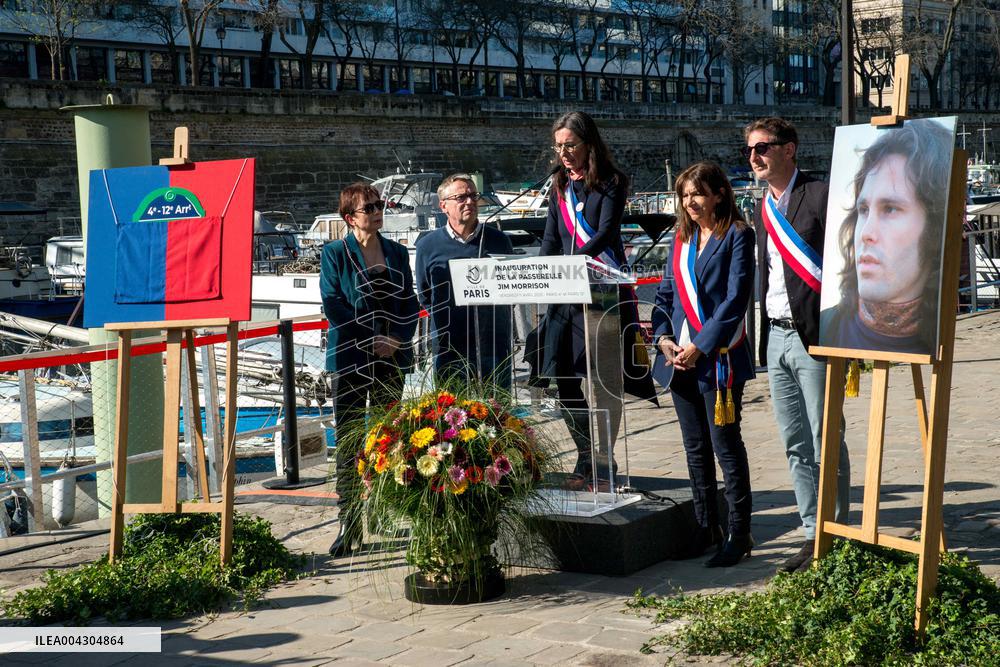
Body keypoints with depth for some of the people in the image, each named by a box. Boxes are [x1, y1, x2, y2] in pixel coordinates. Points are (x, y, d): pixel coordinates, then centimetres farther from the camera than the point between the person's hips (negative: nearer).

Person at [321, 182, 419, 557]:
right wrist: (372, 340, -13)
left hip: (392, 358, 4)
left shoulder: (397, 253, 11)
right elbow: (332, 304, -8)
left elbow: (410, 303, 10)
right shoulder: (335, 253, 0)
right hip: (351, 357, -3)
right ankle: (349, 526, -2)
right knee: (349, 442, -4)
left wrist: (397, 340, -7)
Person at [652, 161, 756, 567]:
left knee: (726, 446, -1)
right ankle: (706, 529, 23)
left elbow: (736, 298, -12)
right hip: (682, 360, 7)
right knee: (695, 448, 12)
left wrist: (701, 346, -16)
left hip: (718, 358, -7)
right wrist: (663, 337, 0)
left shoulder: (737, 235, -5)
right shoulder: (682, 238, 15)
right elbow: (666, 292, 17)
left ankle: (738, 534, 7)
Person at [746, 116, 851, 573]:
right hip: (776, 337, 8)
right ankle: (813, 535, 19)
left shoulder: (821, 195, -7)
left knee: (825, 442, -3)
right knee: (795, 445, 10)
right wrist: (762, 337, 15)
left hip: (815, 334, -8)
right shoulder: (762, 210, 16)